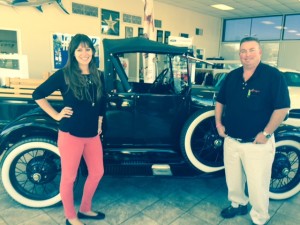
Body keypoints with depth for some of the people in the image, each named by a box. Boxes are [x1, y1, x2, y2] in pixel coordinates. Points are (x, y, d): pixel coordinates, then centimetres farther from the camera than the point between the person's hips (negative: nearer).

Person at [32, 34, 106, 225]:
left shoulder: (99, 76, 5)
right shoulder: (64, 75, -10)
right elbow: (38, 94, -5)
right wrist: (56, 115, -7)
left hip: (93, 135, 6)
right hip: (71, 134, -5)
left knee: (97, 172, 16)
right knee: (69, 177, 9)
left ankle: (85, 209, 39)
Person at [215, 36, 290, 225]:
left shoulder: (273, 75, -13)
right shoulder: (232, 76, 5)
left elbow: (282, 108, -17)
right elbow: (220, 101, 15)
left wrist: (266, 133, -18)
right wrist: (219, 123, 6)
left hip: (257, 144, -5)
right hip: (231, 140, 6)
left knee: (257, 185, 7)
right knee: (233, 180, 22)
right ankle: (238, 205, 48)